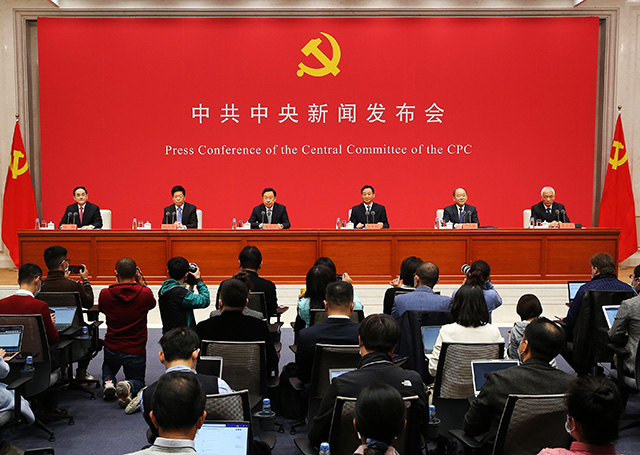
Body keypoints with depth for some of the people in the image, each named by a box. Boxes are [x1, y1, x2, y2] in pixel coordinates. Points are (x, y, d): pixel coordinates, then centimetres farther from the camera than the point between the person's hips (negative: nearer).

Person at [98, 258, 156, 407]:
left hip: (111, 349, 2)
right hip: (136, 351, -2)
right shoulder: (145, 294, -14)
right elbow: (152, 304, 10)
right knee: (138, 381, 22)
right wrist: (139, 282, 10)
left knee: (108, 367, 37)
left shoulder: (105, 294, -10)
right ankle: (129, 387, -14)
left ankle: (108, 382, 3)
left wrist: (118, 283, 12)